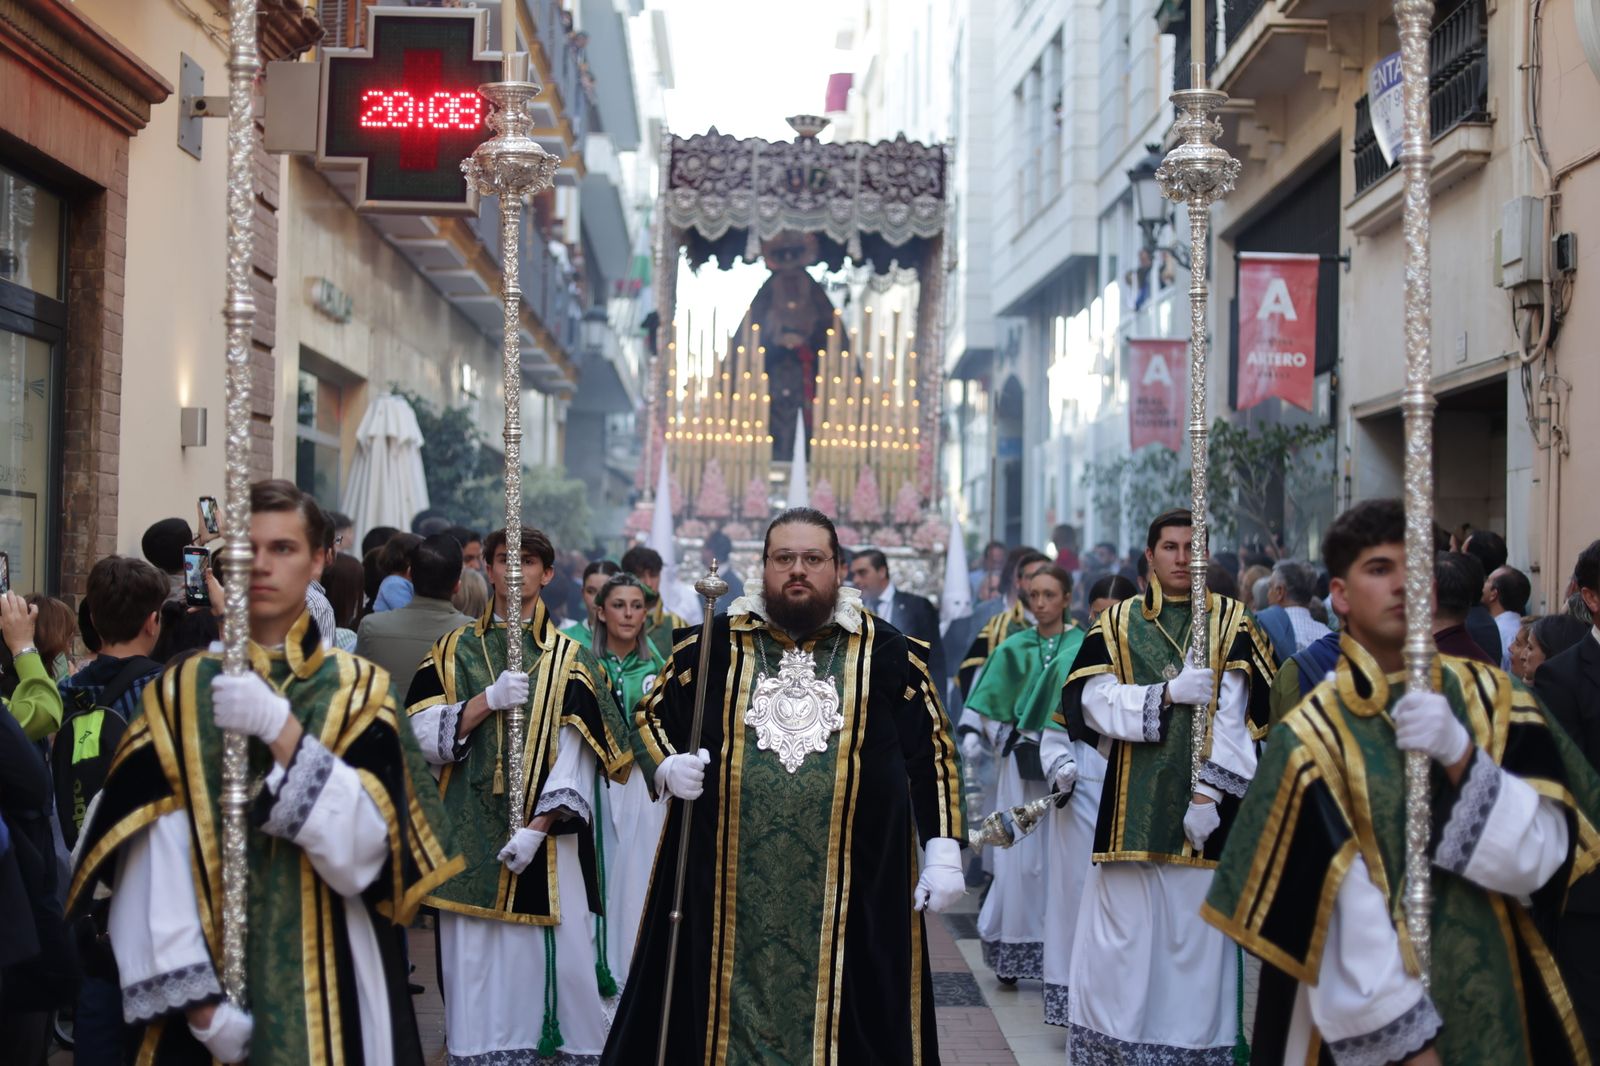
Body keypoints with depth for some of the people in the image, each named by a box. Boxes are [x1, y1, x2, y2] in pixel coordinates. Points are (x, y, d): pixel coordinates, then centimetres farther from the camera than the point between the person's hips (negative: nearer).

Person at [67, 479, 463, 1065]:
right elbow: (152, 864, -9)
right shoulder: (179, 693, 1)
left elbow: (362, 845, -12)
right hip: (212, 973, 0)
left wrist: (280, 729, -21)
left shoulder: (356, 689, 2)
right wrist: (196, 999, -18)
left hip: (329, 982, 0)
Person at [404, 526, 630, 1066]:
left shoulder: (568, 659, 4)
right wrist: (488, 700, -12)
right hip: (471, 834, 1)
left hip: (545, 837, -1)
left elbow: (574, 757, -3)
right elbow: (428, 739, 2)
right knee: (475, 964, 1)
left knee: (553, 956, -4)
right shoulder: (455, 650, 10)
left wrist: (536, 829, -13)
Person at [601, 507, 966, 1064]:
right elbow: (651, 716, 14)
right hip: (726, 887, 1)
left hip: (852, 888, 0)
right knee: (720, 1012, 6)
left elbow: (932, 747, 7)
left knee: (838, 1016, 5)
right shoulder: (716, 642, 4)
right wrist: (667, 768, -7)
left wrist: (943, 850, 1)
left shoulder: (883, 649, 3)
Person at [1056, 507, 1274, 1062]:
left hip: (1202, 801, -1)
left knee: (1197, 937, -1)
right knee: (1123, 932, 1)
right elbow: (1092, 698, -3)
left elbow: (1233, 716, -5)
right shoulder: (1118, 621, 11)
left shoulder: (1232, 620, 6)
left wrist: (1211, 790, -15)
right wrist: (1168, 693, -16)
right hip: (1131, 800, 1)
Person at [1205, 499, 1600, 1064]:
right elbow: (1344, 913, -15)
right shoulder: (1313, 735, -12)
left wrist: (1461, 756, -21)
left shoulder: (1489, 696, -1)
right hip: (1375, 1019, -3)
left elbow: (1541, 857, -9)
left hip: (1497, 994, 3)